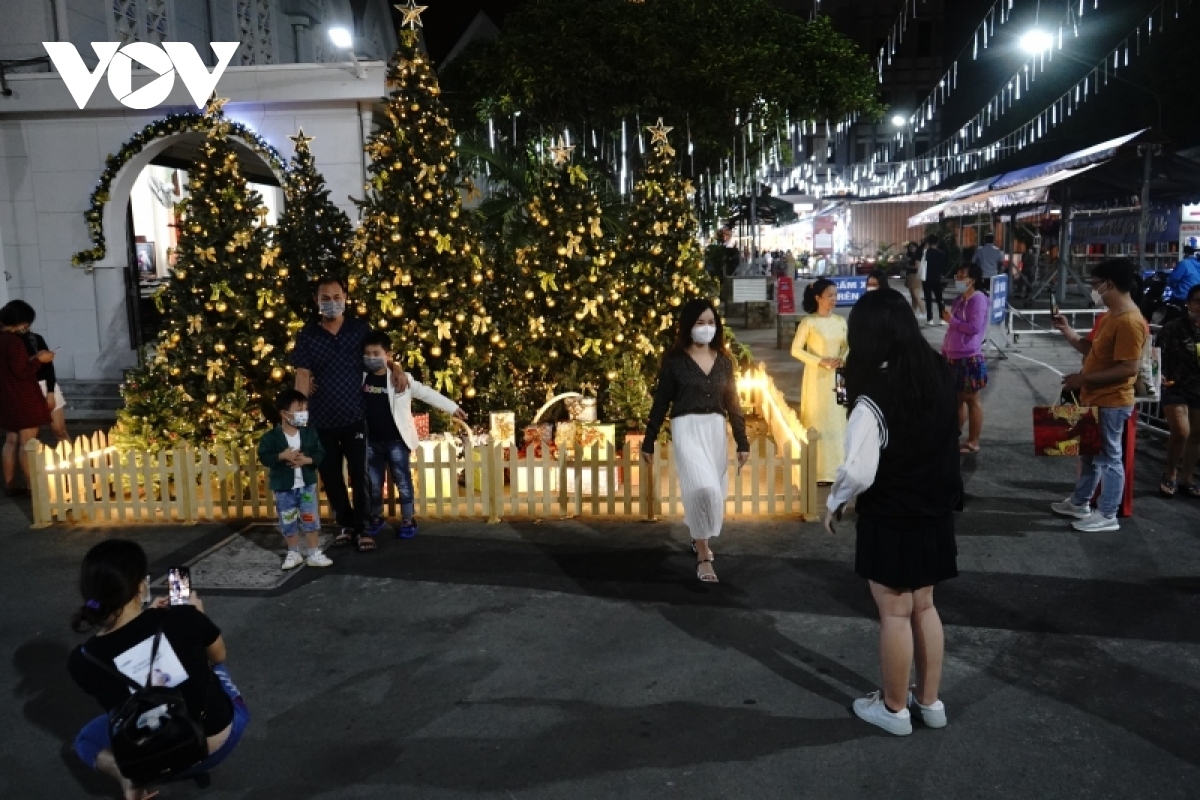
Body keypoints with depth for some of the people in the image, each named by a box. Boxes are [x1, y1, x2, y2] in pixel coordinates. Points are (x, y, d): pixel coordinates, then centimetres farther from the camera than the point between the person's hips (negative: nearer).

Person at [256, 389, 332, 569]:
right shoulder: (271, 437, -9)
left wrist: (307, 460, -20)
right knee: (288, 523, 10)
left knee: (311, 520, 4)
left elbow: (320, 453, -2)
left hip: (307, 485, 2)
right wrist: (283, 456, -25)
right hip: (284, 488, -1)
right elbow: (264, 457, -12)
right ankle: (293, 553, 25)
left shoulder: (310, 433, -2)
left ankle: (314, 553, 14)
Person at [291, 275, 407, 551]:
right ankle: (345, 525, 29)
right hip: (321, 420, 1)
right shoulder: (307, 335, 1)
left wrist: (396, 368, -8)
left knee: (359, 475, 2)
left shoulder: (360, 329, 3)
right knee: (330, 476, 12)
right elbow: (302, 375, -3)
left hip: (355, 417, -1)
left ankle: (360, 529, 15)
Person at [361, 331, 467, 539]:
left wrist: (453, 408, -2)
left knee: (402, 481, 3)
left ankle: (408, 520, 15)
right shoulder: (360, 378, 0)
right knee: (373, 483, 12)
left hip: (396, 440, -3)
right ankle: (376, 518, 29)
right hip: (372, 442, 3)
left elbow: (427, 393, -3)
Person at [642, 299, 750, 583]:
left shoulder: (723, 360, 8)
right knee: (702, 488, -18)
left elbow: (732, 402, 10)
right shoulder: (675, 360, -4)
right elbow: (661, 402, -1)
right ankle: (703, 557, -6)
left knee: (714, 490, 12)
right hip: (687, 429, -4)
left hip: (716, 429, 5)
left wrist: (742, 442, 8)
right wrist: (648, 441, 0)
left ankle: (700, 538, 39)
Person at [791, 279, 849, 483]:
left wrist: (842, 359, -8)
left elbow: (847, 346, 14)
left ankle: (837, 467, 18)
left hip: (837, 377, 5)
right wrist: (821, 361, -17)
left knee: (838, 419, 8)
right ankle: (819, 470, 8)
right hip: (817, 377, -5)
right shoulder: (809, 322, -9)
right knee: (818, 420, 0)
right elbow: (796, 350, -11)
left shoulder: (840, 321, 6)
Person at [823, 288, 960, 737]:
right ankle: (929, 701, 32)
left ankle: (894, 708, 24)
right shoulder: (939, 375, -3)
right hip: (934, 514, 7)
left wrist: (834, 504, -9)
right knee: (924, 608, 19)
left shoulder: (874, 397, -24)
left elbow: (858, 472, -24)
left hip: (890, 521, -7)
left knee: (895, 614, 8)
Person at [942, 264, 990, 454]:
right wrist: (945, 352, 19)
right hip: (954, 357, 8)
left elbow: (974, 328, -20)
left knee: (971, 400, -1)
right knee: (957, 398, 14)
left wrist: (952, 320, -16)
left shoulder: (978, 299, -12)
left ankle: (973, 442, 7)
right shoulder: (960, 299, 14)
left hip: (970, 358, -8)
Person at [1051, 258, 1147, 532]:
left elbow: (1128, 368, -26)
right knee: (1088, 453, 20)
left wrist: (1083, 378, -23)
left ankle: (1107, 516, 12)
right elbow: (1091, 348, 17)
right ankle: (1080, 503, 34)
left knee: (1108, 458, 1)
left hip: (1111, 404, -10)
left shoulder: (1129, 322, -23)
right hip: (1093, 399, 10)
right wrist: (1067, 331, 7)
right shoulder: (1109, 315, 10)